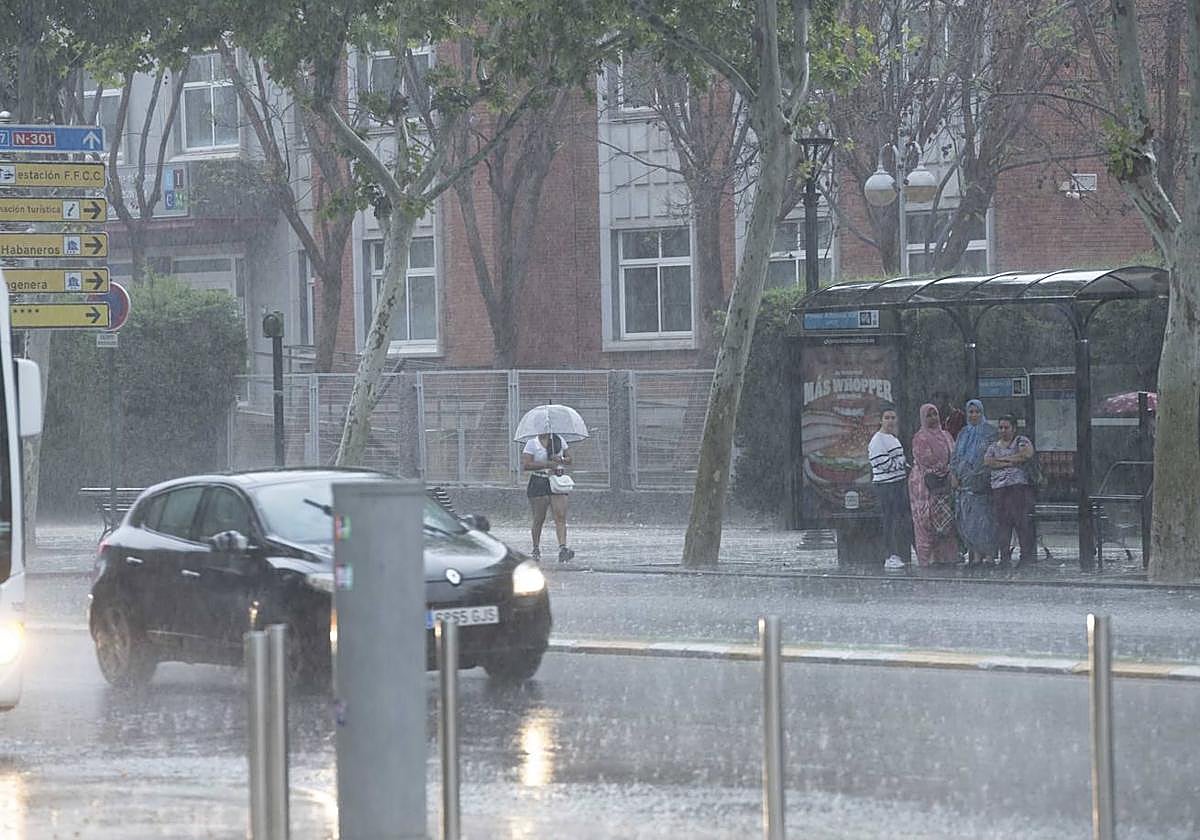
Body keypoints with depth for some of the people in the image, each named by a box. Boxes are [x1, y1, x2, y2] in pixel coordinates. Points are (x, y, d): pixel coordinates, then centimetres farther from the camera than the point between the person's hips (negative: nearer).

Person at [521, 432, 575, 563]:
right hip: (539, 482, -3)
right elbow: (525, 465, -12)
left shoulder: (559, 440, 10)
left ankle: (562, 548, -23)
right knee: (539, 519, 3)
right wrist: (546, 464, -19)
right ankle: (536, 549, 19)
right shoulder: (532, 443, -2)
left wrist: (561, 460, -7)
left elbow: (569, 460, 17)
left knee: (560, 516, -12)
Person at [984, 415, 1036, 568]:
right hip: (999, 487, 4)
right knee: (1002, 522, -3)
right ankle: (1005, 556, -2)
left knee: (1023, 520, -10)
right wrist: (1011, 462, -4)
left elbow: (1028, 454, -7)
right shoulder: (994, 446, 22)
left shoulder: (1021, 441, 12)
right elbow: (987, 461, 5)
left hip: (1019, 484, -4)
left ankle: (1026, 555, -10)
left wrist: (1004, 459, 0)